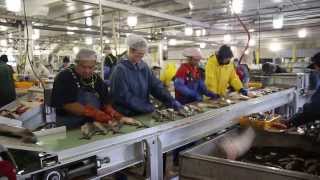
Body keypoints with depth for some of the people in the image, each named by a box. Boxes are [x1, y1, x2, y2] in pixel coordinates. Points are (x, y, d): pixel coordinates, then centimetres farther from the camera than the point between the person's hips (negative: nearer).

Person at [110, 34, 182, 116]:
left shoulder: (143, 66, 5)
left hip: (144, 113, 5)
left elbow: (155, 85, 0)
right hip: (126, 115, -4)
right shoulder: (120, 69, -13)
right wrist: (146, 107, -16)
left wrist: (171, 101, -12)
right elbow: (124, 96, -16)